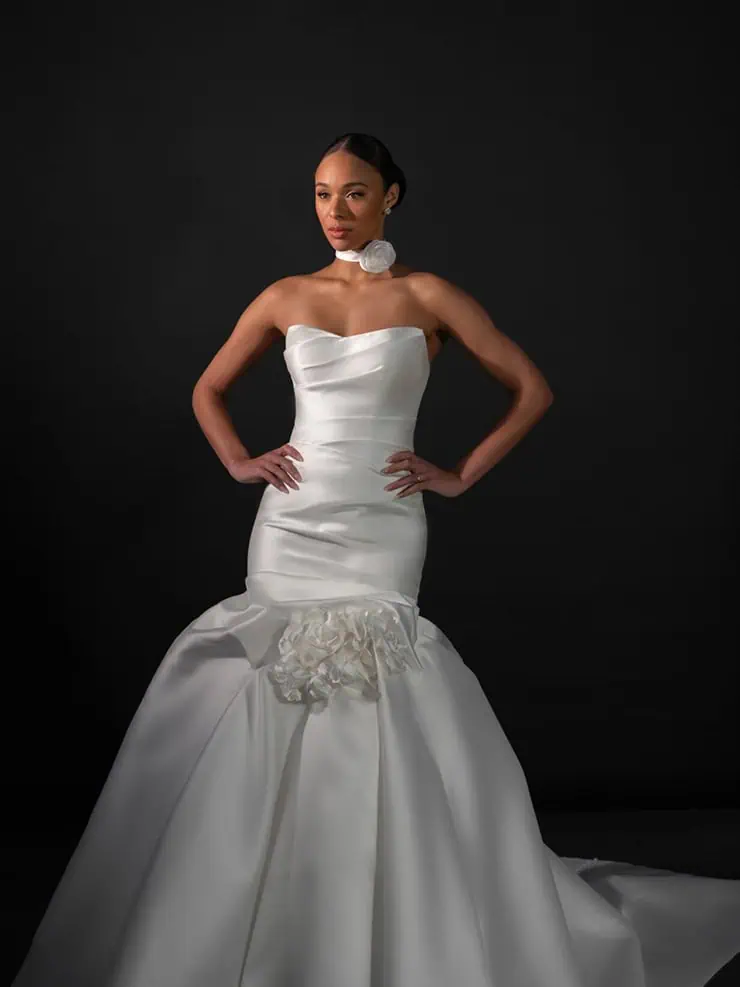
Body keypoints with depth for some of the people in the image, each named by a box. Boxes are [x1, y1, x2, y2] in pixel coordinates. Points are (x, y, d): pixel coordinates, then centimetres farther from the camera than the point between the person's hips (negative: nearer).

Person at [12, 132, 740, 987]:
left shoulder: (427, 297, 1)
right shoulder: (286, 297, 10)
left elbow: (532, 390, 3)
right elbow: (208, 390, 22)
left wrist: (461, 476, -1)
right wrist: (239, 462, 8)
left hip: (379, 530, -3)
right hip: (289, 524, 3)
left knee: (378, 723, -10)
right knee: (266, 713, 0)